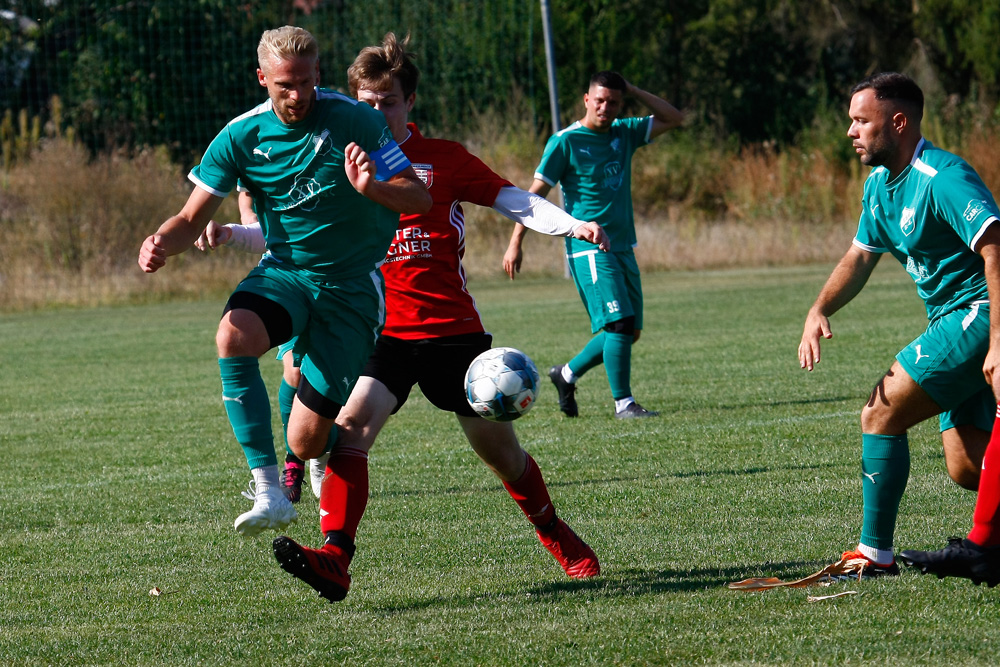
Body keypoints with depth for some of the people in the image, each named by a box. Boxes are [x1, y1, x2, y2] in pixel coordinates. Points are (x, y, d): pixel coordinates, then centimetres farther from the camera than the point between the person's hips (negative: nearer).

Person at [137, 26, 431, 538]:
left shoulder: (354, 121, -11)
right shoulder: (241, 136, -4)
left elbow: (419, 199, -10)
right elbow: (193, 218, 1)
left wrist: (371, 188, -31)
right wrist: (163, 243, -22)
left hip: (352, 284, -2)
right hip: (283, 272, 2)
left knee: (306, 441, -8)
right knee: (233, 336, -35)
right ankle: (268, 492, -33)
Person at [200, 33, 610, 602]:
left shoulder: (445, 160, 3)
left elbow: (514, 201, 1)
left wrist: (573, 224, -15)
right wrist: (230, 234, -2)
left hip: (453, 329, -1)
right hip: (383, 334, 1)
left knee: (498, 447, 8)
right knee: (351, 426, -25)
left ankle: (558, 538, 34)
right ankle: (335, 560, -35)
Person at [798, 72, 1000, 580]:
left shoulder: (943, 177, -19)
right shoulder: (880, 182, 12)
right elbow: (860, 256, 22)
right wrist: (820, 310, 3)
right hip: (954, 322, 10)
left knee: (880, 415, -11)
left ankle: (876, 554, -3)